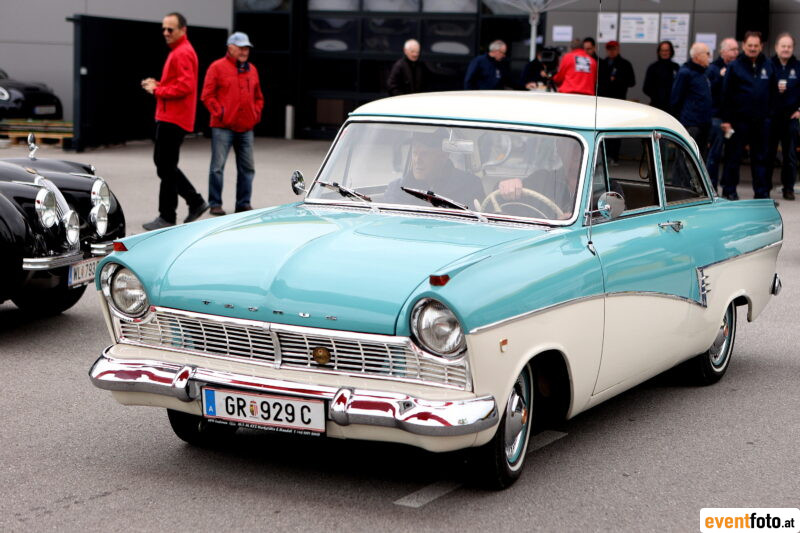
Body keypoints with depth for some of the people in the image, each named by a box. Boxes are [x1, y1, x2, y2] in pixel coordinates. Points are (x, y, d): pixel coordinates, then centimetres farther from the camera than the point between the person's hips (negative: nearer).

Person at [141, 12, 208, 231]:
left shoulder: (183, 53, -14)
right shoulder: (177, 51, 19)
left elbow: (185, 86, -23)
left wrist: (157, 90, -14)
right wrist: (157, 85, 7)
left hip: (173, 120, -11)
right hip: (168, 117, 11)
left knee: (166, 167, -5)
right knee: (162, 163, 15)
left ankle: (167, 217, 2)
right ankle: (195, 202, 19)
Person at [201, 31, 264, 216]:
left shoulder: (252, 70, 16)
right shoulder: (217, 67, -1)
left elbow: (258, 97, 23)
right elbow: (207, 95, -5)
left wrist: (256, 114, 9)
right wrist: (219, 113, -11)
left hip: (246, 129, 5)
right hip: (223, 128, -5)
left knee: (247, 168, 7)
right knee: (218, 167, -4)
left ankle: (243, 203, 15)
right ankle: (215, 204, 3)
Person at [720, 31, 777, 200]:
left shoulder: (768, 66, 8)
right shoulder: (734, 66, -2)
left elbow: (773, 91, 14)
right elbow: (726, 94, -4)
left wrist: (769, 113, 6)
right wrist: (726, 120, -8)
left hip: (761, 121, 3)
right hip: (739, 120, -3)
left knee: (760, 157, 8)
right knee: (733, 156, 3)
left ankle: (762, 192, 13)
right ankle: (729, 190, 12)